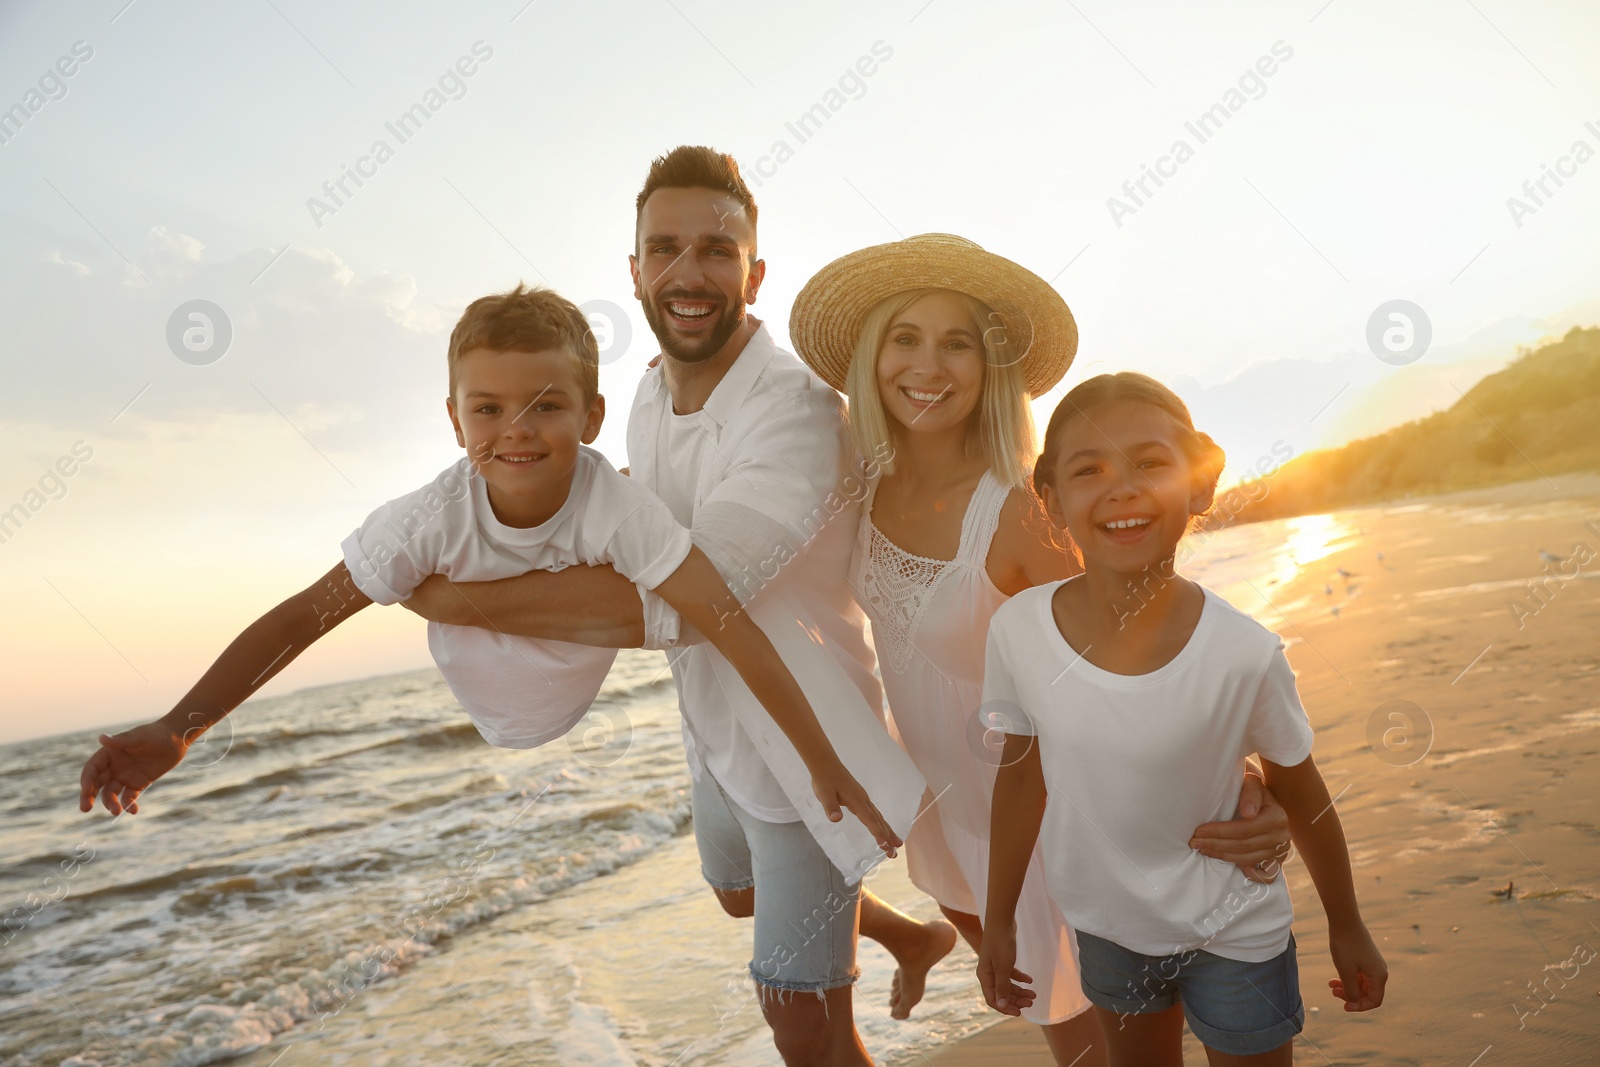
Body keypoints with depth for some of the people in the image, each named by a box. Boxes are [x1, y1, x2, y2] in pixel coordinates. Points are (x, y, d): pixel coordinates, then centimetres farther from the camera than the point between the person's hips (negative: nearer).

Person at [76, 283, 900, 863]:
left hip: (601, 726, -1)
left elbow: (733, 626, -35)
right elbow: (300, 618, -26)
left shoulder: (614, 507, -35)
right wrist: (175, 731, -37)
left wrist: (824, 763, -35)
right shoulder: (431, 521, -31)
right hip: (475, 736, 2)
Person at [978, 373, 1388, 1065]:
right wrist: (998, 923, 6)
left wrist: (1346, 929, 5)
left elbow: (1299, 796, -9)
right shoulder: (1019, 631, -21)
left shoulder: (1244, 653, -27)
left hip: (1232, 936, -2)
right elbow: (1021, 777, -5)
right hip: (1106, 928, 3)